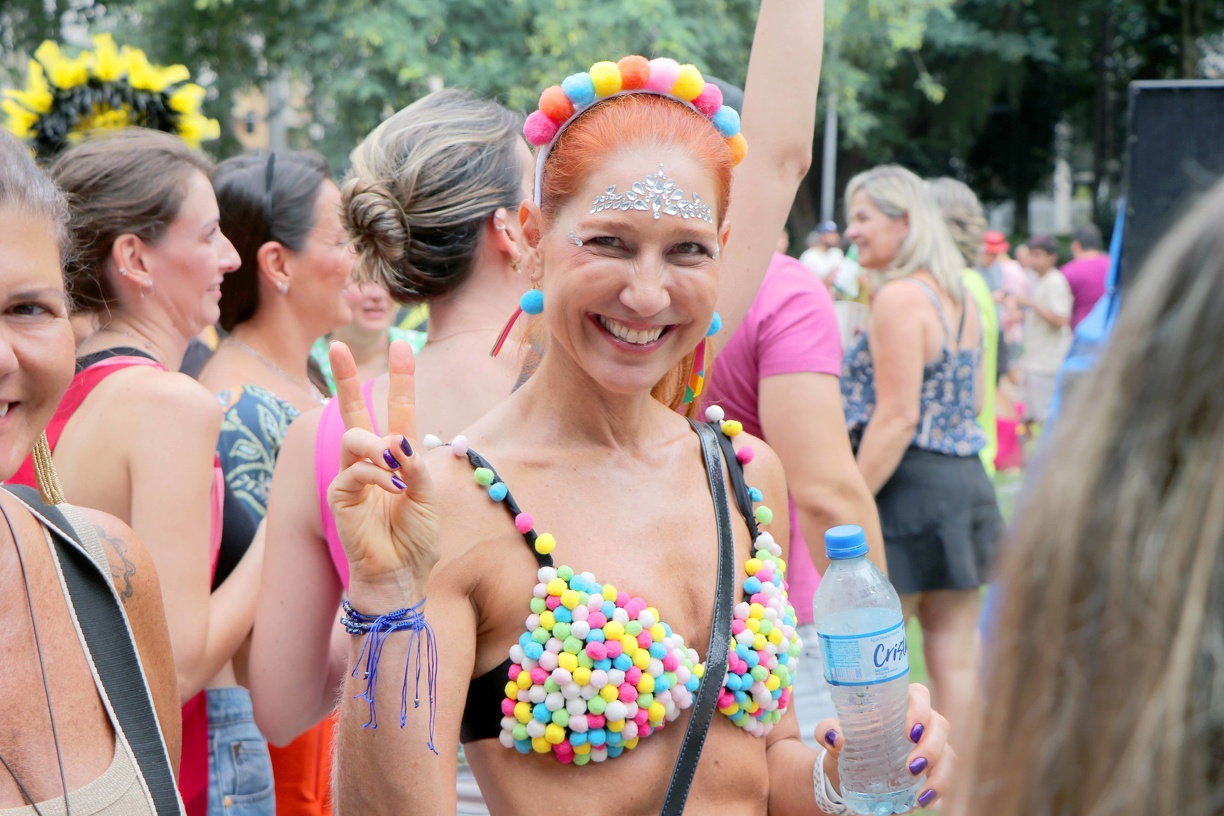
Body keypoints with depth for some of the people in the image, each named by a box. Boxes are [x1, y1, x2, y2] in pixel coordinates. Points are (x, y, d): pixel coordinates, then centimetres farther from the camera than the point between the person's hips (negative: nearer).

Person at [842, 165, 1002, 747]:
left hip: (910, 486, -9)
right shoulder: (961, 298, 13)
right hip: (969, 481, 9)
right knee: (956, 656, 11)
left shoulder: (899, 296, -14)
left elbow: (897, 417, -19)